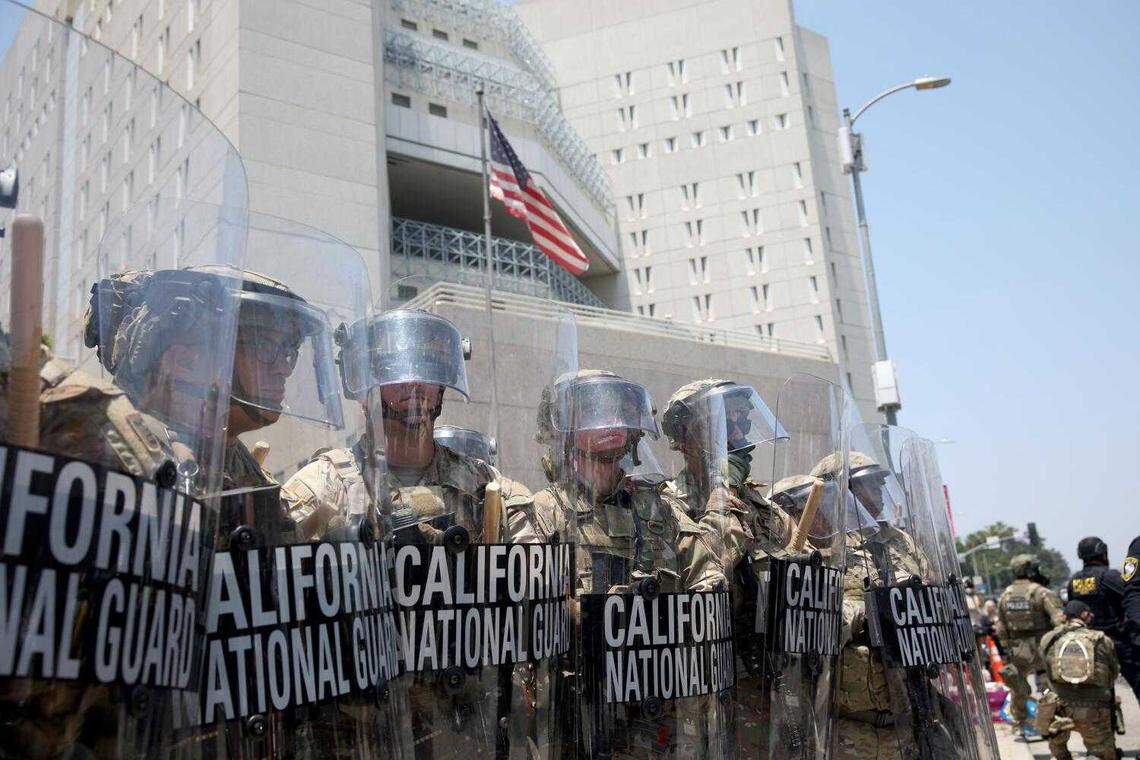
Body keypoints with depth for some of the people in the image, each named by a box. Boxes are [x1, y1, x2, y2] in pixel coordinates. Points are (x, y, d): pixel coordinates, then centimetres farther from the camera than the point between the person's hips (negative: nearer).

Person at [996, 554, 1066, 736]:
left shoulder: (1004, 596, 4)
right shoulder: (1041, 593, -12)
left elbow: (1001, 628, 9)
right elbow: (1060, 620, -21)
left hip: (1018, 651, 4)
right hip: (1043, 648, -4)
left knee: (1018, 688, 17)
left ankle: (1019, 724, 22)